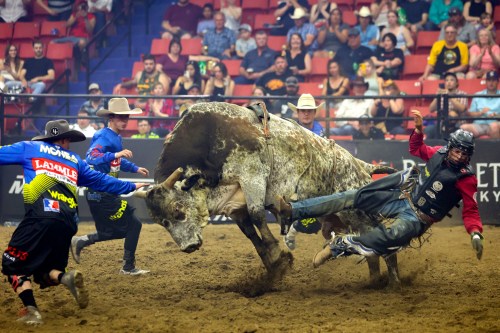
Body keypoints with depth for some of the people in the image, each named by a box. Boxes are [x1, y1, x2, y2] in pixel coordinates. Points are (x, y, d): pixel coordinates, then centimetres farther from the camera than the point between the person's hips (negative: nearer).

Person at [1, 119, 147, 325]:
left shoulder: (29, 148, 17)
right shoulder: (74, 160, 27)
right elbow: (101, 180, 33)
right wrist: (131, 187, 47)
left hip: (41, 217, -4)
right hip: (68, 223, 4)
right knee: (45, 270, 18)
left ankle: (31, 311, -19)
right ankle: (66, 277, -17)